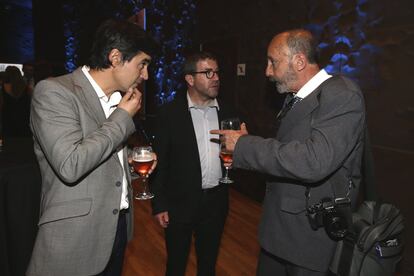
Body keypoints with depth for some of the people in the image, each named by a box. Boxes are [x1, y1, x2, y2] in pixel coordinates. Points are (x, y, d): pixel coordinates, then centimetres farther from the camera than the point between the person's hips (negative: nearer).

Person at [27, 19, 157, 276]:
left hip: (119, 225, 8)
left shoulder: (118, 98, 8)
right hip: (77, 235, -7)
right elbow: (70, 165, -27)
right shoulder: (53, 91, -16)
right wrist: (123, 117, -19)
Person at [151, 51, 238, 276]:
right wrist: (159, 205, -7)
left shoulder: (227, 113, 2)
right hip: (180, 203, -3)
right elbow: (160, 161, -7)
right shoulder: (169, 113, -9)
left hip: (216, 202, 3)